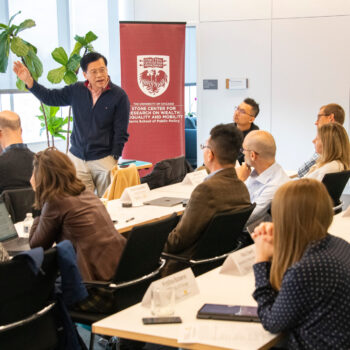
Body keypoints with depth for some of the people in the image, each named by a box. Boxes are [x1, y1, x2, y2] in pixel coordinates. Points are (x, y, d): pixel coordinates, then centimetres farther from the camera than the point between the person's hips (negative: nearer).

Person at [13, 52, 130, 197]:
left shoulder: (119, 95, -5)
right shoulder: (76, 91, 6)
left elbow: (121, 132, -4)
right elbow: (49, 97, 14)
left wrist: (114, 158, -8)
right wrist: (28, 81, 3)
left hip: (104, 160, -3)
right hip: (77, 158, 3)